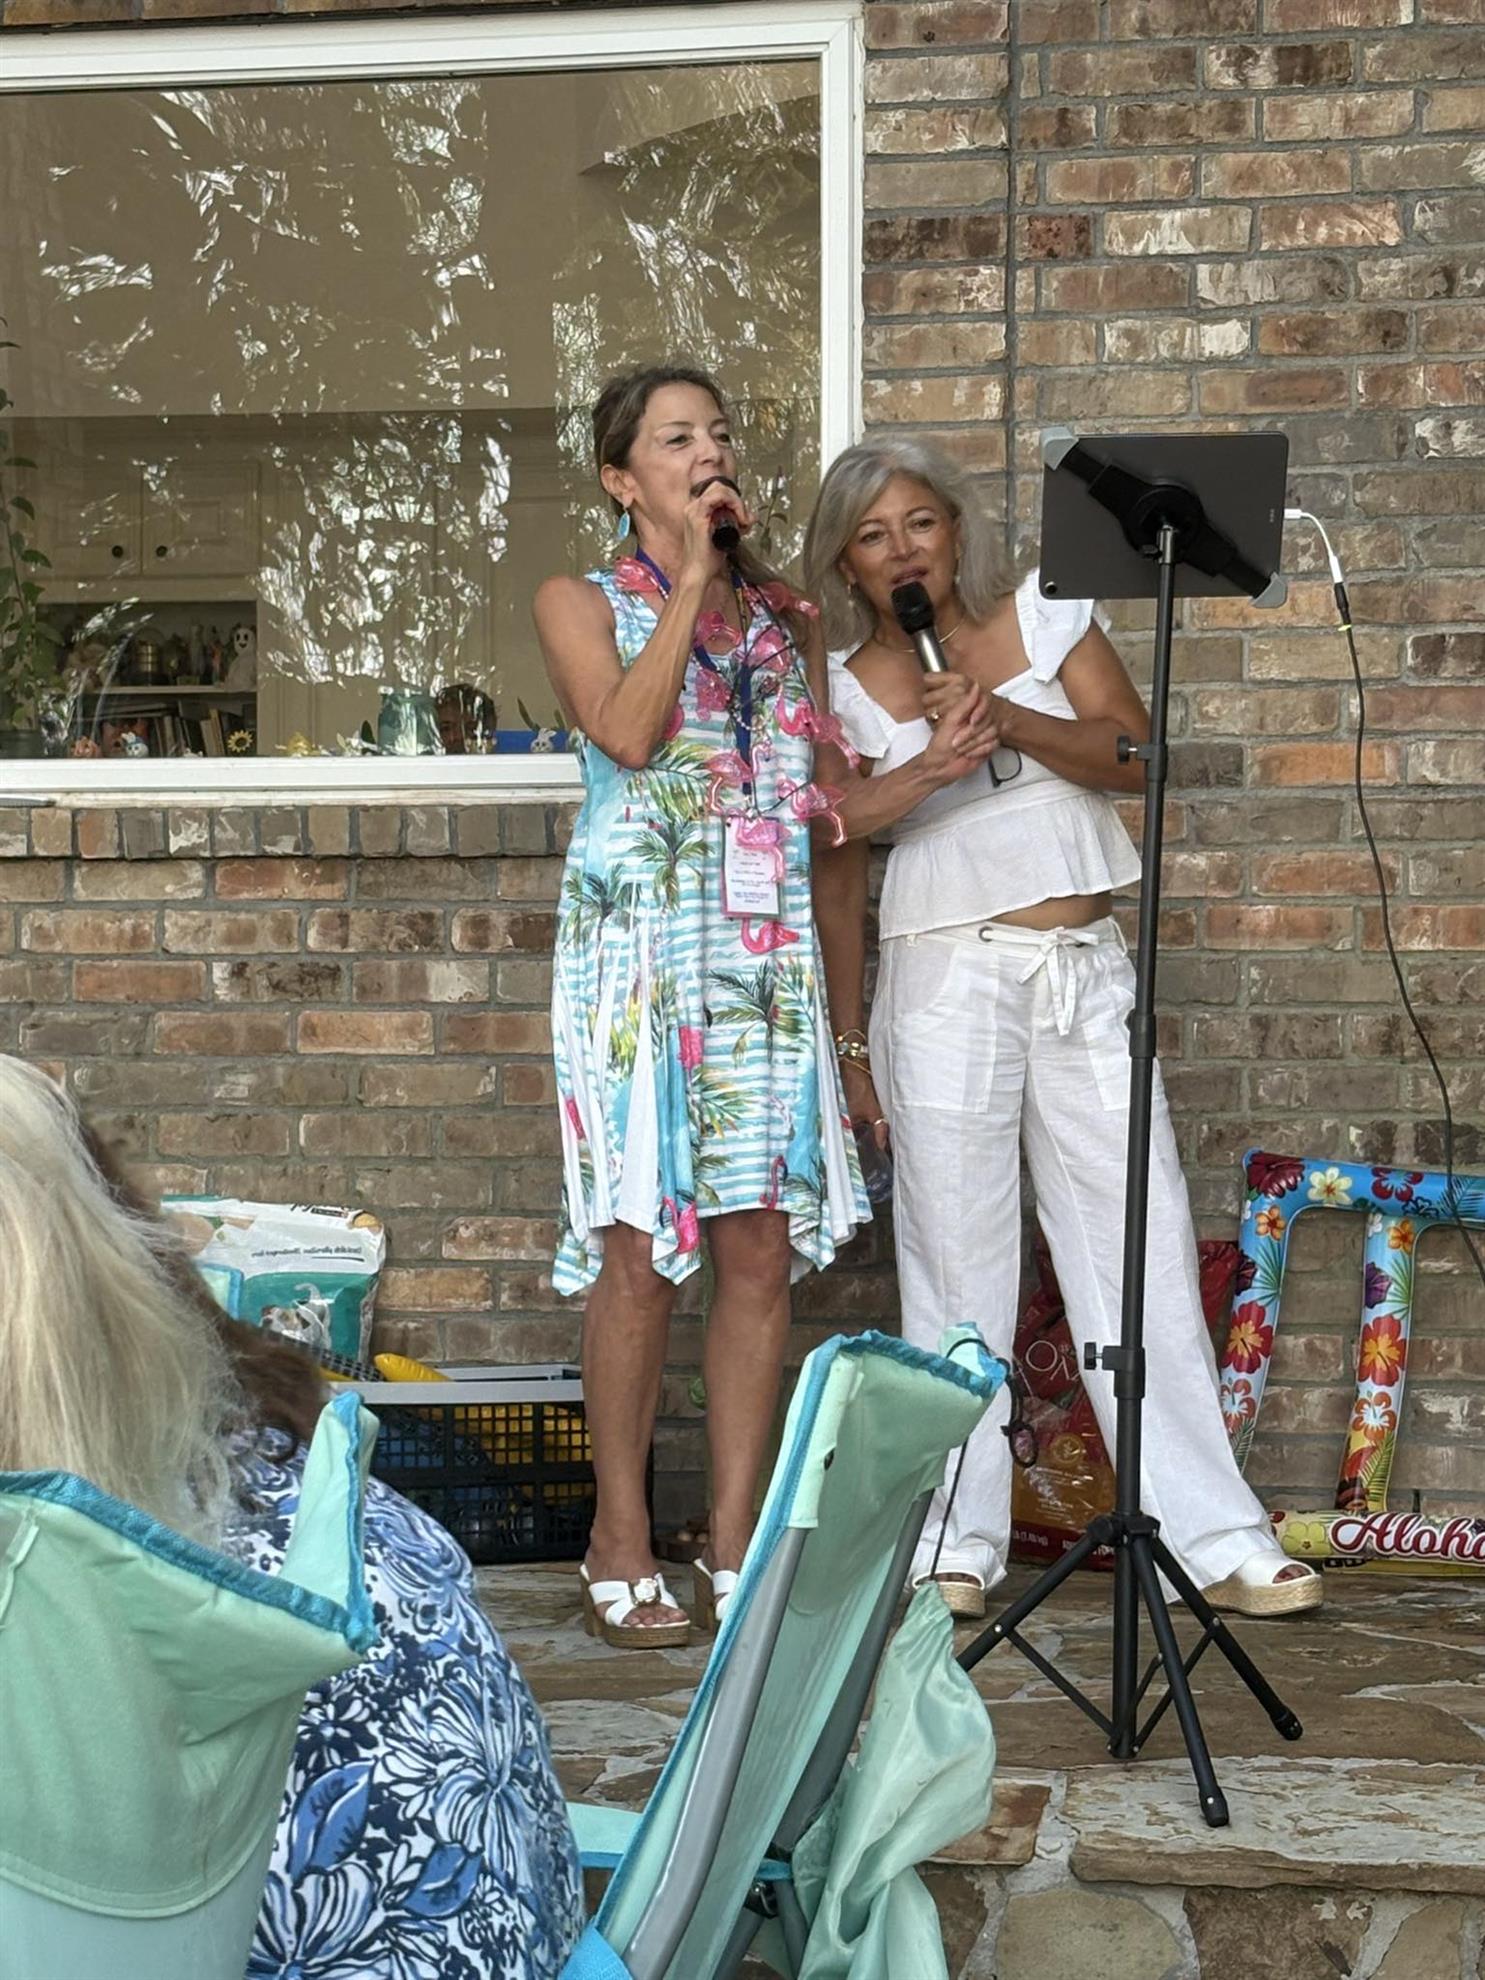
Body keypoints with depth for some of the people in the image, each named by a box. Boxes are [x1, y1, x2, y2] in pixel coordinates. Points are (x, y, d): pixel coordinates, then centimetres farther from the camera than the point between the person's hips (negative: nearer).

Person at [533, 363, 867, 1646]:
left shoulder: (783, 614, 18)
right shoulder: (584, 604, 7)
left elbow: (827, 794, 15)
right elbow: (628, 731, -13)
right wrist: (694, 578, -6)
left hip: (768, 951, 4)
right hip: (641, 948, -4)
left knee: (764, 1251, 1)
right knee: (640, 1249, -5)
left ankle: (735, 1544, 10)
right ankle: (621, 1548, 8)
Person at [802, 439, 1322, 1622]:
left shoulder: (1044, 616, 7)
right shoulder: (846, 687, 4)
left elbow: (1135, 756, -2)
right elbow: (838, 873, 4)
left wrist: (1005, 717, -16)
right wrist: (852, 1042, 1)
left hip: (1086, 965, 2)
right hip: (946, 977, -2)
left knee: (1143, 1237, 2)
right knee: (957, 1258, 1)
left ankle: (1212, 1533, 8)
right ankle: (955, 1544, 11)